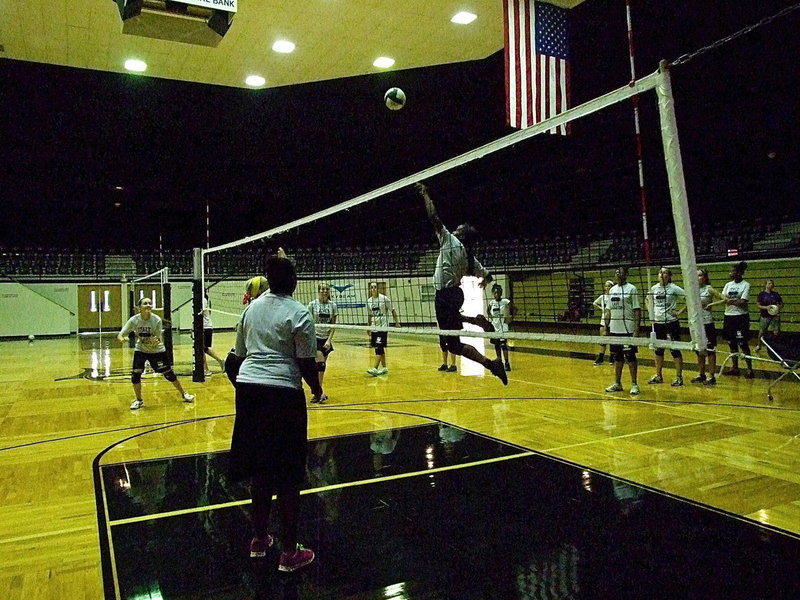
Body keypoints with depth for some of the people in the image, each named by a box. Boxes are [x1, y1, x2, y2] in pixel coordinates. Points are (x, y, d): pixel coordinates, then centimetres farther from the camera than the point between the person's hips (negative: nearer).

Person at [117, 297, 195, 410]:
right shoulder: (134, 320, -20)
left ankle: (184, 394, 22)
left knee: (169, 374, 2)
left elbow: (159, 339, -20)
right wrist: (122, 339, -44)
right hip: (140, 350, 1)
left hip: (157, 350, -1)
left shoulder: (156, 320, -23)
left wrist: (156, 341, -43)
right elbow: (120, 335, -20)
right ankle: (139, 400, 11)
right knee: (135, 374, -12)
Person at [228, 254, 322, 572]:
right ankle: (289, 552, 14)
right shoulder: (298, 314, -8)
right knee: (287, 476, 4)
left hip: (248, 387, 6)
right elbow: (306, 363, -9)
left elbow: (240, 352, 16)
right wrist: (317, 388, 7)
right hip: (282, 392, -6)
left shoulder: (251, 308, 10)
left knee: (260, 468, 17)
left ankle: (259, 540, 31)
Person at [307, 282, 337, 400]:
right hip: (315, 337, -3)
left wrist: (329, 340, -6)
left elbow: (333, 325, 4)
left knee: (322, 365, 7)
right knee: (319, 364, -14)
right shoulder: (312, 304, -3)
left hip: (327, 339, 3)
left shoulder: (333, 305, 4)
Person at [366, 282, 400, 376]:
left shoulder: (384, 299, -7)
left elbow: (392, 310, -2)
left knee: (379, 348, -12)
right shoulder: (369, 301, 8)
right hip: (374, 328, 6)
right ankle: (384, 368, 19)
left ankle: (375, 369, -17)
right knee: (379, 349, 10)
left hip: (383, 328, -6)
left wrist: (397, 322, -6)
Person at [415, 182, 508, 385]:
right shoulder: (470, 258, 9)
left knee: (454, 345, -6)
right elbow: (487, 276, 15)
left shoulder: (450, 241, -9)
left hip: (446, 296, -8)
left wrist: (425, 195, 0)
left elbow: (434, 218, -10)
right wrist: (484, 281, 39)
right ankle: (478, 320, 28)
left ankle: (491, 364, -13)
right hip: (456, 293, 8)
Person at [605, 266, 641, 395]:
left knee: (630, 357, -2)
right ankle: (617, 383, 20)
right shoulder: (612, 290, 13)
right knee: (617, 357, 11)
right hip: (614, 329, 6)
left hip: (628, 330, -6)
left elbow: (637, 310, -9)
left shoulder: (631, 289, -5)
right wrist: (606, 326, 12)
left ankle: (634, 384, 6)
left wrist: (637, 329, -16)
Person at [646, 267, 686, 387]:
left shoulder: (674, 288, -9)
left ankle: (679, 377, 6)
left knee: (674, 350, -2)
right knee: (658, 350, 12)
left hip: (671, 322, -5)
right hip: (658, 323, 5)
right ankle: (658, 376, 23)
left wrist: (680, 311, -13)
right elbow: (649, 301, 21)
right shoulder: (653, 288, 6)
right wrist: (652, 314, 13)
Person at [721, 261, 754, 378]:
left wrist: (730, 301, -13)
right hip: (728, 316, 6)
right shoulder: (728, 285, 10)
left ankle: (749, 369, 4)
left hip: (741, 317, -6)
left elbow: (743, 302, -16)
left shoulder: (746, 285, -7)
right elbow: (723, 299, 1)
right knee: (732, 343, 11)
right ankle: (734, 367, 21)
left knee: (743, 344, -5)